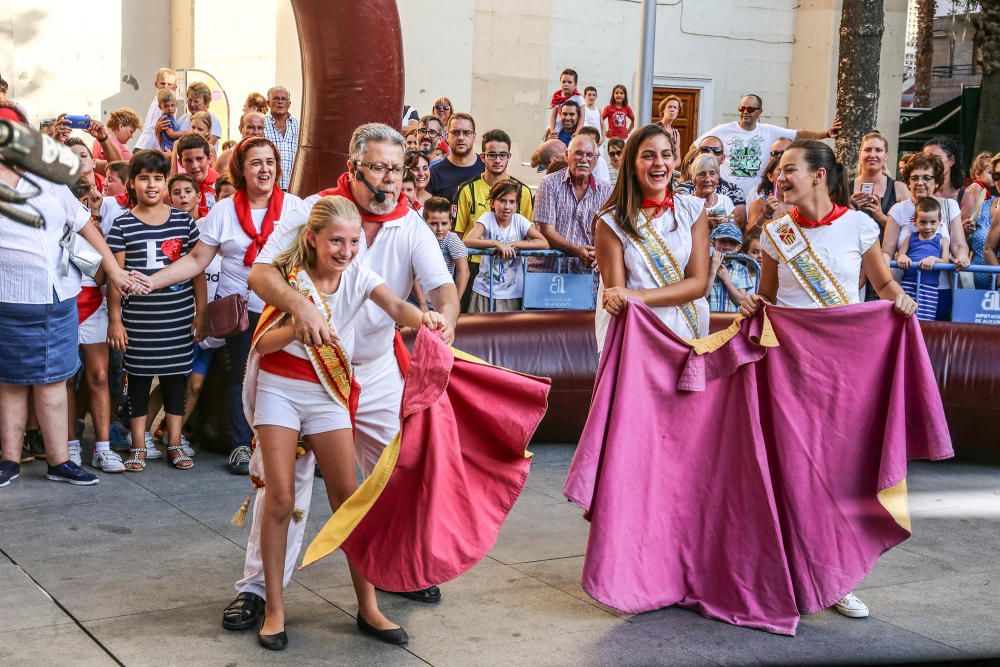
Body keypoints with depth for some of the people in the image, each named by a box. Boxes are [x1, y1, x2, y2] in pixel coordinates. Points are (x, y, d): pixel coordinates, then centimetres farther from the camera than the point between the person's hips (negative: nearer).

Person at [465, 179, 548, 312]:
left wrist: (513, 244, -17)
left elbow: (544, 243, -9)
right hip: (486, 290, -2)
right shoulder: (487, 219, -6)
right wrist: (497, 244, -30)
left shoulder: (519, 221, -1)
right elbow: (468, 241, -21)